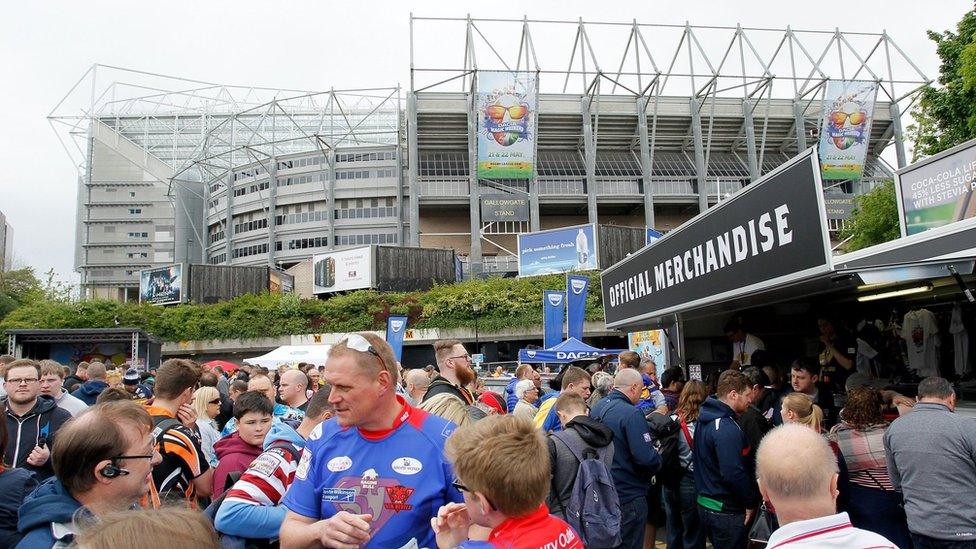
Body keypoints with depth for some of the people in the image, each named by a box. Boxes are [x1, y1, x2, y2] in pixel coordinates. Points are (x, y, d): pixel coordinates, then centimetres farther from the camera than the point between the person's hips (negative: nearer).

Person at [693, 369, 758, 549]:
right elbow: (734, 474, -27)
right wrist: (750, 502, -13)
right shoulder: (728, 429, -24)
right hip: (726, 511, -9)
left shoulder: (704, 418, 6)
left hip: (705, 502, 9)